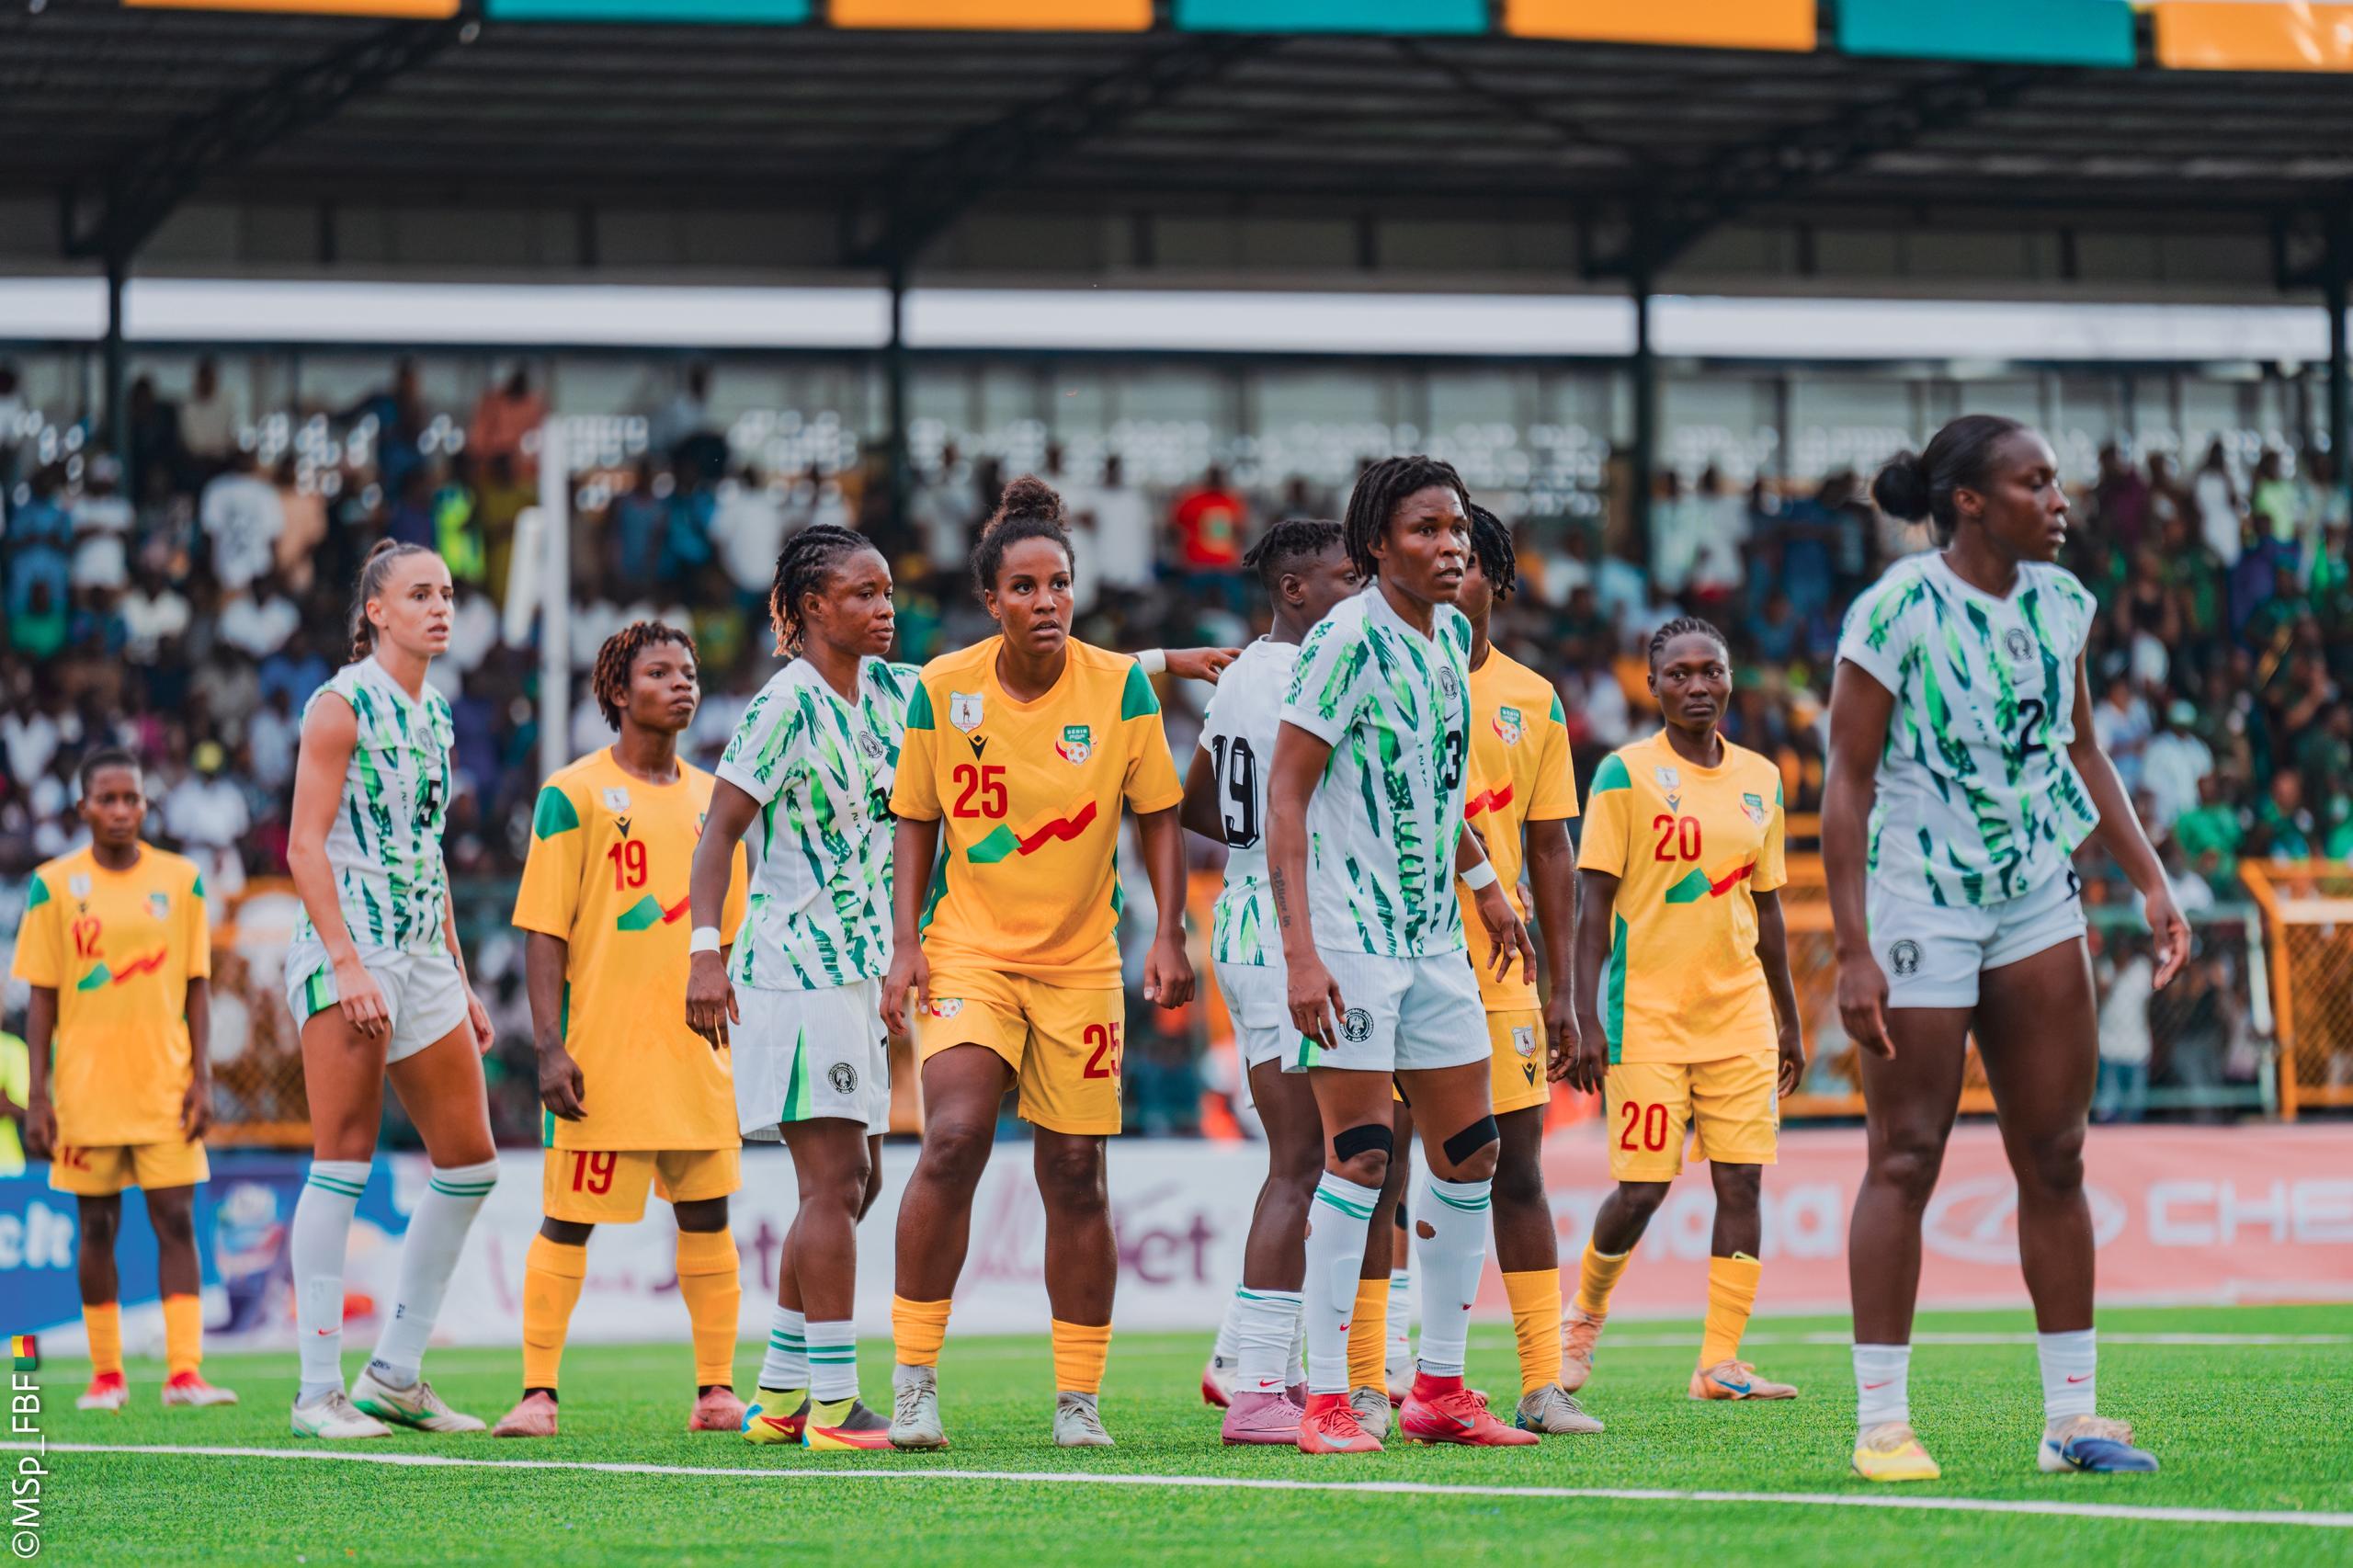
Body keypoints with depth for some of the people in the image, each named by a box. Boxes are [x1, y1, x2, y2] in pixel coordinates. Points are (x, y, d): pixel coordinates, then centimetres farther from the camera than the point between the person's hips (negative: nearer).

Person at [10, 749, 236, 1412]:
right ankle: (106, 1375, 12)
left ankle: (184, 1370, -10)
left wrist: (201, 1077, -1)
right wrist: (37, 1095, -3)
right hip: (87, 1085, -1)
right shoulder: (54, 885, 0)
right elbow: (42, 997, 1)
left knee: (176, 1219, -7)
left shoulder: (181, 880, 5)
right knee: (97, 1226, 4)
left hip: (165, 1084, 1)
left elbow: (196, 985, 7)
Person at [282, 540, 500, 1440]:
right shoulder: (342, 705, -7)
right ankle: (319, 1392, -7)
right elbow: (305, 845, -12)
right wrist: (348, 963, -20)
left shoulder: (433, 716, 17)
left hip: (423, 955, 8)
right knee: (343, 1162, -9)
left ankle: (394, 1374, 14)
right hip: (347, 950, -8)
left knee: (470, 1162, 6)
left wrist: (461, 985, 20)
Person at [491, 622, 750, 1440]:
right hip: (601, 1050, -5)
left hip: (695, 1046, 5)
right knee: (567, 1217, -4)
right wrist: (550, 1044, -14)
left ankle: (716, 1389, 11)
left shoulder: (712, 796, 13)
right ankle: (537, 1393, 1)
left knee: (707, 1212, 5)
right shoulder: (573, 794, -3)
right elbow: (543, 929, -6)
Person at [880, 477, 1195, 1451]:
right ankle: (914, 1380, -13)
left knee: (1074, 1177, 3)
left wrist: (1168, 936, -8)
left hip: (1080, 961, 1)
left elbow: (1158, 818, 2)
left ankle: (1079, 1400, 15)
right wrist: (906, 946, -5)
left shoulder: (1120, 686, -6)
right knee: (953, 1139, -21)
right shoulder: (943, 689, -6)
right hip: (968, 947, -1)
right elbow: (915, 823, 4)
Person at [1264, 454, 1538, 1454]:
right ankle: (1326, 1400, -7)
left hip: (1432, 931, 8)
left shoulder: (1450, 634, 9)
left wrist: (1482, 884, 28)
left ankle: (1439, 1388, 16)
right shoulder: (1349, 641, -14)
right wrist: (1300, 950, -22)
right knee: (1360, 1155, -12)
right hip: (1348, 930, -8)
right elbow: (1286, 795, -16)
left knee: (1469, 1154, 8)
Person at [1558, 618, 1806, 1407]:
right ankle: (1587, 1311, 22)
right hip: (1648, 1009, -4)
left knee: (1742, 1181, -5)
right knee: (1641, 1187, -6)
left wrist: (1788, 1019, 17)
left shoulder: (1759, 779, 11)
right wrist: (1586, 1020, -13)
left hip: (1739, 1013, 5)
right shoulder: (1626, 773, -4)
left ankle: (1719, 1364, -3)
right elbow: (1593, 905, -6)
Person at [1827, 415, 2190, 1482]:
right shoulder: (1896, 611, -14)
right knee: (1906, 1157, -4)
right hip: (1917, 902, -6)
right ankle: (1880, 1423, 1)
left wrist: (2150, 881, 13)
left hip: (2036, 895, 6)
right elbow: (1847, 784, -13)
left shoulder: (2061, 602, 5)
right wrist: (1853, 951, -18)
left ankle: (2072, 1415, 10)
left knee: (2055, 1156, 5)